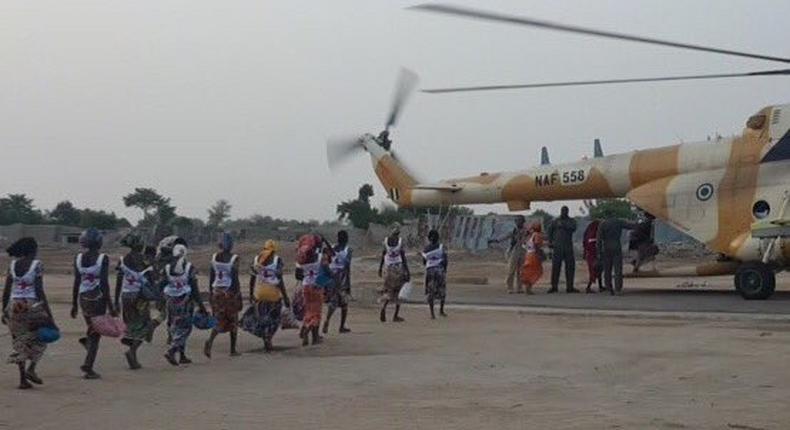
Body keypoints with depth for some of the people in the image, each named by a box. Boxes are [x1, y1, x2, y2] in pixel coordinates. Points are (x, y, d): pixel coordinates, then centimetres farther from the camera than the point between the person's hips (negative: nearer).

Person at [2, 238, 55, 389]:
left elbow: (6, 291, 6)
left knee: (20, 342, 12)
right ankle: (31, 369, -1)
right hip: (32, 306, -4)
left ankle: (22, 378, 9)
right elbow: (39, 291, -12)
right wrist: (49, 314, -9)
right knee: (39, 338, 16)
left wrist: (4, 311, 15)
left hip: (14, 306, 4)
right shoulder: (36, 265, -8)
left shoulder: (13, 264, 6)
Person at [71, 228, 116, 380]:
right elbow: (104, 284, -13)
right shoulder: (103, 259, -11)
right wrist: (110, 306, -8)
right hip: (98, 298, -5)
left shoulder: (78, 258, 2)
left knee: (92, 329, 28)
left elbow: (76, 283, 5)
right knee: (96, 334, 2)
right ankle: (88, 365, -2)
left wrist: (74, 304, 12)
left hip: (83, 299, 5)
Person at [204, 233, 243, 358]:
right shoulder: (233, 259, -12)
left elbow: (211, 278, 6)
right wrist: (239, 297, -8)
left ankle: (210, 341, -18)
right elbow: (235, 279, -13)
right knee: (233, 321, 12)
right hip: (231, 292, -4)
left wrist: (210, 293, 16)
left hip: (217, 292, 4)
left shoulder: (214, 257, 1)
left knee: (219, 321, 9)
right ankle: (233, 350, 19)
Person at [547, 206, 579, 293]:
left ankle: (569, 287, 6)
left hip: (568, 247, 1)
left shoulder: (571, 221, 8)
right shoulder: (555, 222, 10)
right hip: (557, 247, -1)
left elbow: (573, 228, -13)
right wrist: (550, 242, 10)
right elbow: (550, 231, 20)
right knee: (555, 266, -6)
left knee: (570, 266, -1)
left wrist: (563, 225, -18)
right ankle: (554, 286, -3)